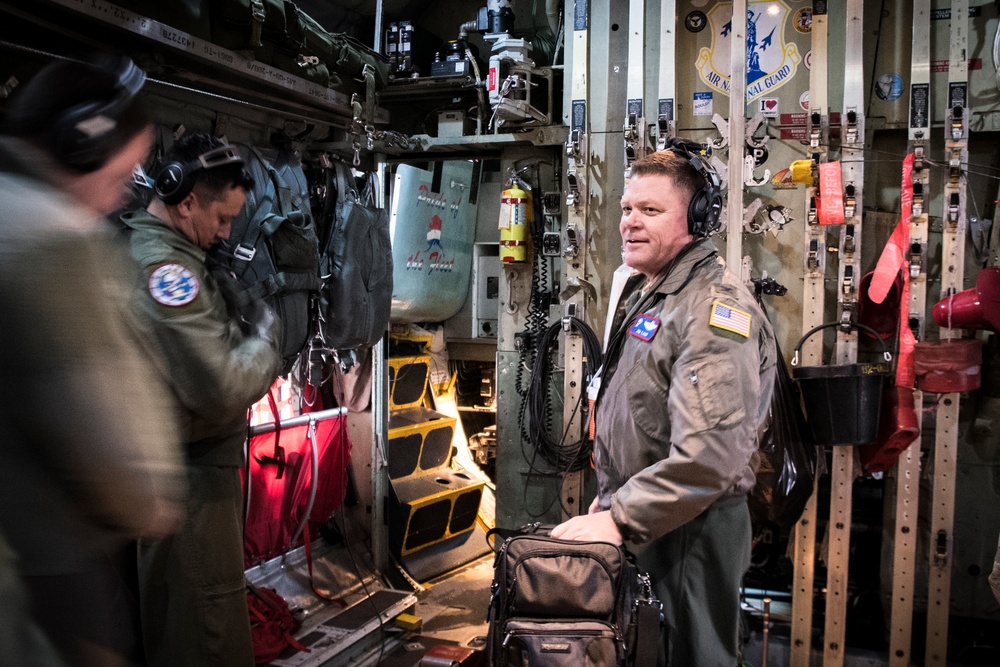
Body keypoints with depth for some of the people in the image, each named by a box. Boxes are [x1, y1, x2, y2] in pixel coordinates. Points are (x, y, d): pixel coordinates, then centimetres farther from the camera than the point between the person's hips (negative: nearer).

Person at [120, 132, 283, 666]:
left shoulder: (137, 246, 10)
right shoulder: (163, 267, -22)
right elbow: (224, 388, -27)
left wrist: (241, 321, 1)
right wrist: (265, 334, -11)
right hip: (188, 475, -10)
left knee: (167, 612, 23)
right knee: (213, 624, 2)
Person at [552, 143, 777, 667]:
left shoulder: (715, 308, -22)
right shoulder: (643, 293, 12)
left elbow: (710, 455, -31)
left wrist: (620, 519, -26)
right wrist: (610, 496, 18)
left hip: (689, 529, -9)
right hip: (635, 517, 9)